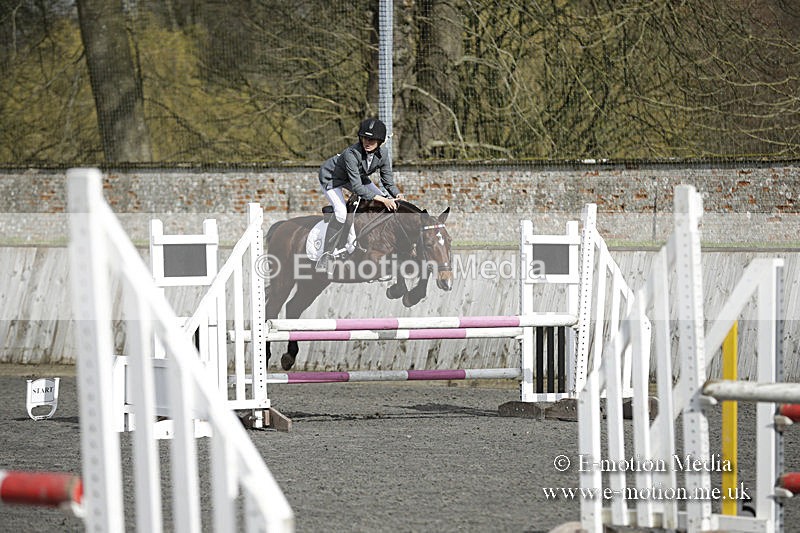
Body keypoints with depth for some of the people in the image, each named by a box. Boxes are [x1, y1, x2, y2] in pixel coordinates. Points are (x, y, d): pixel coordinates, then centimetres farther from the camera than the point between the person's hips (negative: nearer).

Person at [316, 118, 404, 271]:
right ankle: (326, 255, -20)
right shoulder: (352, 154, -40)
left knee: (388, 202, -4)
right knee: (341, 212, -30)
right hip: (331, 178, -7)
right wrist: (382, 199, -46)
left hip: (359, 176, 7)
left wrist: (396, 195, -29)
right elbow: (357, 187, -41)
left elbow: (388, 181, -8)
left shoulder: (383, 155, -22)